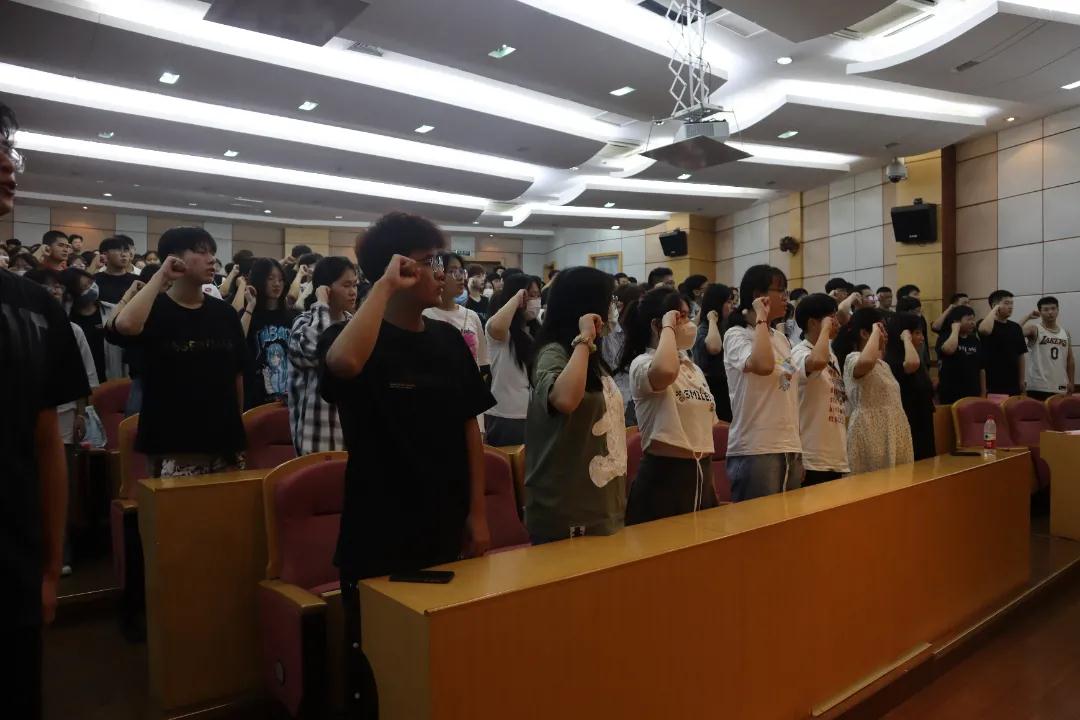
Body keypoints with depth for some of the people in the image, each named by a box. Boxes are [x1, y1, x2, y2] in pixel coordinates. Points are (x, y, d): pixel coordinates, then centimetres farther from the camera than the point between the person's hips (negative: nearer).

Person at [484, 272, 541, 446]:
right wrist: (517, 298, -24)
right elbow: (496, 326, -39)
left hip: (534, 414, 7)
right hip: (506, 417, -7)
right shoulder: (500, 331, -12)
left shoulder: (535, 331, 12)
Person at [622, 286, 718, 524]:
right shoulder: (642, 364, -12)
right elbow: (666, 372, -38)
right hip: (664, 477, -8)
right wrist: (669, 327, -22)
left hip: (701, 475, 8)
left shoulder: (693, 368, 13)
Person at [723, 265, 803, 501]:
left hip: (790, 448, 8)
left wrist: (796, 445, 17)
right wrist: (761, 319, -18)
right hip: (755, 450, -8)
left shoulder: (781, 338, 15)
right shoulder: (736, 335, -9)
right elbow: (763, 366, -31)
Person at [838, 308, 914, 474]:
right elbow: (866, 361, -34)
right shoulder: (853, 359, -11)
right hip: (870, 435, -9)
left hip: (892, 435, 9)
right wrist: (876, 332, -23)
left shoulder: (882, 364, 18)